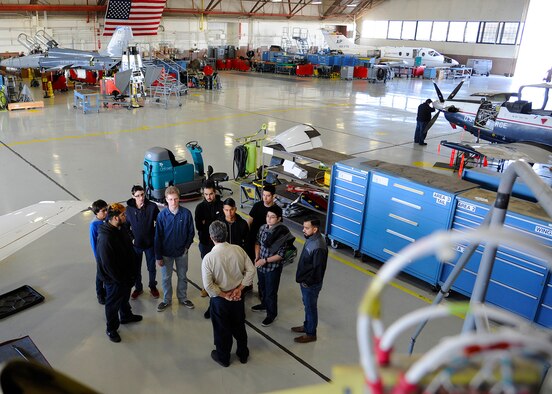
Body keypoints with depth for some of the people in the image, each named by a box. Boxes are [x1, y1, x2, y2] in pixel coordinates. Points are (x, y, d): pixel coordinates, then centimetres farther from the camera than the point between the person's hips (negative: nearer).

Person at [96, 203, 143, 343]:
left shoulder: (122, 229, -4)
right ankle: (111, 329, 34)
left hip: (127, 274, 8)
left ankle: (126, 316, 54)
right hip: (114, 279, -8)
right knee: (113, 304, 13)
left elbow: (130, 250, 9)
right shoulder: (105, 238, -33)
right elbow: (108, 264, -29)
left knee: (125, 297, 30)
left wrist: (133, 271, 9)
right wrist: (120, 279, -20)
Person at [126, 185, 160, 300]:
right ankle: (138, 288, 39)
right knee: (136, 268, 16)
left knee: (151, 267, 15)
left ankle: (153, 286, 39)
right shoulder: (129, 209, -12)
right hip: (135, 244, 1)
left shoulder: (152, 207, -16)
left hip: (150, 243, -1)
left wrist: (155, 235, -8)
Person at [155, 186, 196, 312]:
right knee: (166, 278, 15)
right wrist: (158, 256, -6)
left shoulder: (186, 213, -15)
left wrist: (187, 246, -7)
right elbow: (158, 237, -8)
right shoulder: (162, 215, -15)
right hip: (166, 253, 0)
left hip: (182, 252, 0)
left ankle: (183, 298, 38)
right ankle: (167, 300, 35)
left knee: (182, 276, 18)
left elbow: (191, 232, -1)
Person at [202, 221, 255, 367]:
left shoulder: (209, 258, -24)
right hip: (238, 297, 3)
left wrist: (224, 295, -12)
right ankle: (243, 354, 42)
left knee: (222, 329, 18)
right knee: (239, 326, 23)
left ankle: (223, 357, 39)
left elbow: (208, 285, -24)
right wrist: (239, 288, -6)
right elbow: (251, 270, -9)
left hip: (219, 299, -3)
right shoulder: (238, 250, -13)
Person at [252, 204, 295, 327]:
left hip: (273, 268, -6)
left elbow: (280, 255, -20)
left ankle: (271, 314, 32)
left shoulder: (282, 233, -24)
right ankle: (264, 305, 53)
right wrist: (257, 257, -5)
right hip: (260, 265, 6)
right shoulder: (262, 228, -6)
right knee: (262, 288, 27)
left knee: (271, 292, 11)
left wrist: (265, 260, -22)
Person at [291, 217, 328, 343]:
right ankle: (307, 326, 45)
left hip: (311, 284, -9)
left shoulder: (318, 247, -33)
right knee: (307, 305, 25)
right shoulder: (311, 238, -3)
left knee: (311, 307, 10)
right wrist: (303, 279, 14)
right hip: (305, 281, 9)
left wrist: (307, 282, -15)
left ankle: (310, 333, 29)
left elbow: (317, 269, -26)